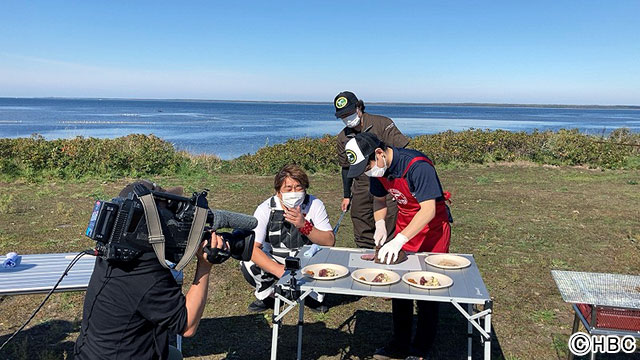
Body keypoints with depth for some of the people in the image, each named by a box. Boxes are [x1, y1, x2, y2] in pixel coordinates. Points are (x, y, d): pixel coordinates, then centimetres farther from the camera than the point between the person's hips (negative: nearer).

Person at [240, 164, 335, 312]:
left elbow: (330, 242, -21)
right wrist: (281, 272, -39)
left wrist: (304, 225, -38)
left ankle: (313, 295, 3)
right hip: (274, 262, 0)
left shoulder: (315, 204, -16)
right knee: (248, 263, -27)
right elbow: (252, 248, -27)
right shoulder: (266, 209, -19)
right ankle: (267, 295, 4)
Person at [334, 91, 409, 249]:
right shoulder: (343, 137, 9)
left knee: (389, 232, -6)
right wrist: (346, 196, 19)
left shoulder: (382, 124, -5)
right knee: (362, 238, 9)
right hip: (361, 191, 5)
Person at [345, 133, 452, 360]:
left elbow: (428, 210, -35)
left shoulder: (417, 166, -32)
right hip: (405, 224, 7)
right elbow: (379, 200, 8)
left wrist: (399, 240, -41)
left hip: (433, 228, -6)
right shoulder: (377, 169, -8)